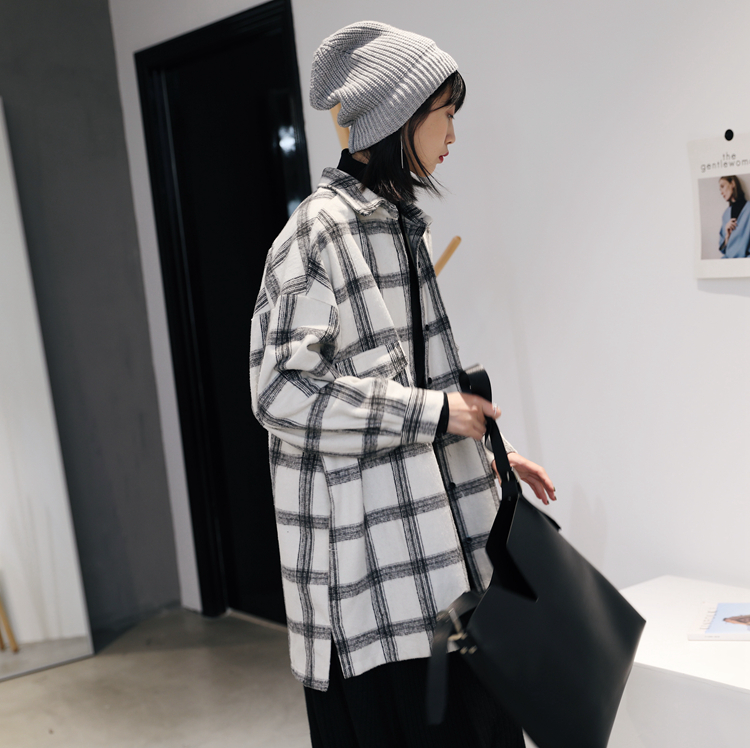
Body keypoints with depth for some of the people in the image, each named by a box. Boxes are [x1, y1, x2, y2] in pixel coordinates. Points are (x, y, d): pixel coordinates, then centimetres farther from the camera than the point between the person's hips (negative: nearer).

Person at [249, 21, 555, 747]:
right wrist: (431, 413, -18)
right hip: (367, 538, -8)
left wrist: (484, 452, 15)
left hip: (426, 519, 8)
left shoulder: (398, 220, 13)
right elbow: (280, 387, -19)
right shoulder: (321, 230, -14)